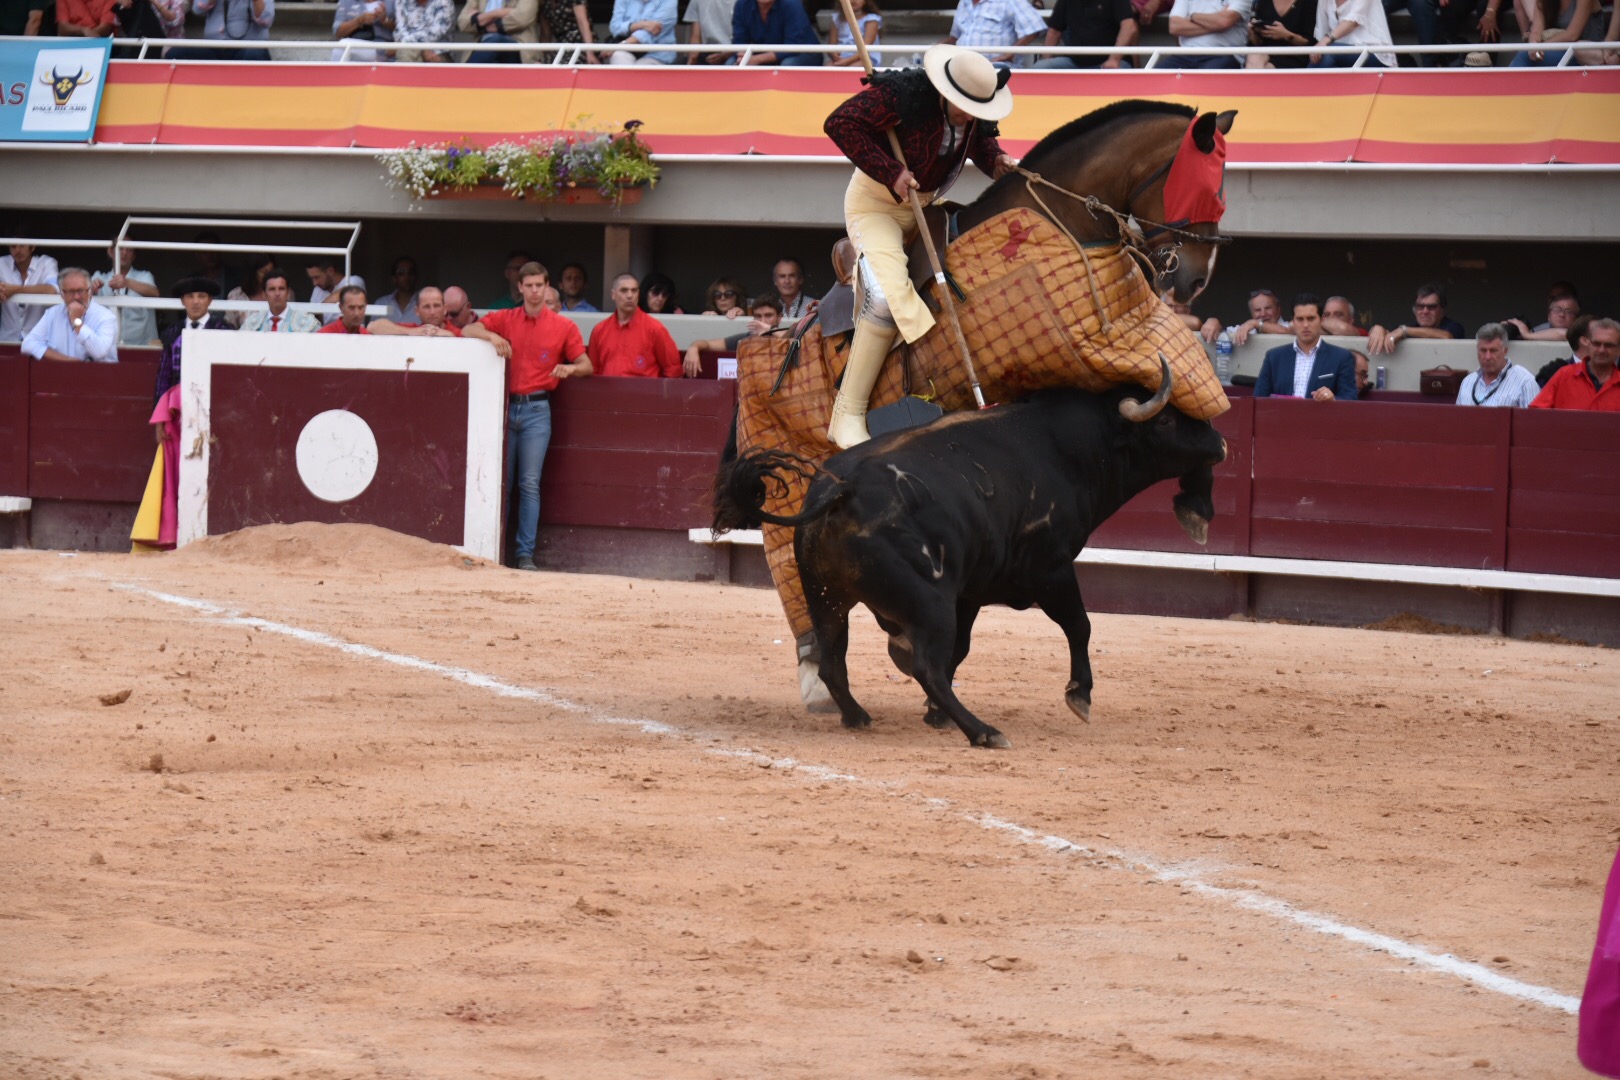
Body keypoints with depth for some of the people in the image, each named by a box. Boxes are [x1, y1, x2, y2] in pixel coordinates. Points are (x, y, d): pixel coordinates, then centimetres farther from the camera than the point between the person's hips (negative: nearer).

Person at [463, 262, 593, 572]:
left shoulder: (564, 326, 5)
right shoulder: (504, 320, 9)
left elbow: (586, 365, 7)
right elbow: (468, 330, 2)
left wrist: (570, 368, -17)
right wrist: (492, 336, -17)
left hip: (536, 409, -1)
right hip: (506, 406, 1)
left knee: (530, 483, -5)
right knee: (500, 481, 1)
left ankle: (526, 554, -4)